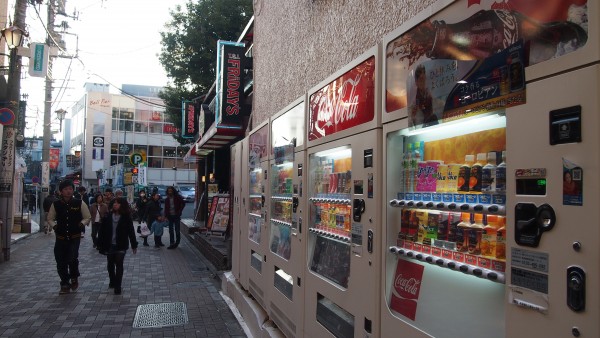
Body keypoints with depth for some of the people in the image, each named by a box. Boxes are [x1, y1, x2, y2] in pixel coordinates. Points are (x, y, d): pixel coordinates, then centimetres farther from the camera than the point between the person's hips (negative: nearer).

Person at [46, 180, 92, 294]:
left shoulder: (79, 203, -3)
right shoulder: (56, 204, 2)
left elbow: (88, 217, 8)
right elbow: (49, 218, 15)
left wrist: (82, 223, -11)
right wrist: (54, 225, -5)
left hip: (74, 237, -3)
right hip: (60, 237, 3)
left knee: (72, 258, -19)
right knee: (60, 262, 6)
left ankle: (74, 277, 12)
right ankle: (65, 284, 24)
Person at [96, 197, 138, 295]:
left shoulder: (126, 217, -6)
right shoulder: (108, 216, -2)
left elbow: (131, 231, -4)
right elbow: (102, 231, 0)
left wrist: (134, 245, -3)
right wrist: (100, 244, -4)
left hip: (121, 246, -3)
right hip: (109, 245, 3)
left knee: (119, 265, -4)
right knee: (110, 265, 16)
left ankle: (118, 286, 3)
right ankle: (112, 281, 35)